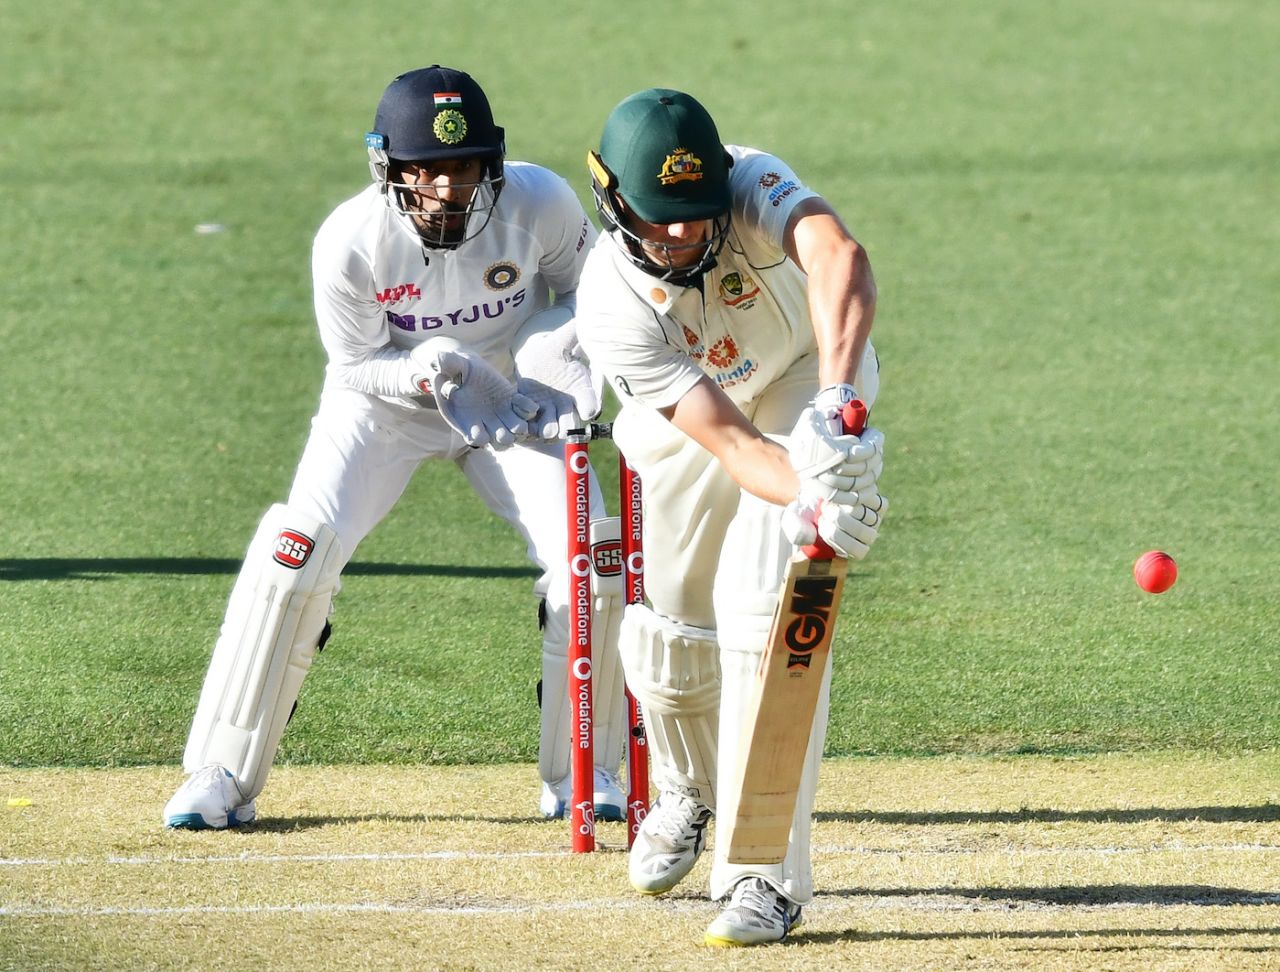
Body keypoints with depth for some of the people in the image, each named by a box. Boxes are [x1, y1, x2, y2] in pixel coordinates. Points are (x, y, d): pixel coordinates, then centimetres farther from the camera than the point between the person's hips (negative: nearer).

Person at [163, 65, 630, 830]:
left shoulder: (539, 202, -24)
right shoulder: (350, 242, -28)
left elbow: (586, 283, -4)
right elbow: (356, 364, -13)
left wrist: (559, 338, -26)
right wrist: (432, 371, -33)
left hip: (510, 395, 2)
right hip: (386, 395, -2)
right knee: (301, 544, -21)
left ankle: (582, 772, 7)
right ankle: (221, 777, -10)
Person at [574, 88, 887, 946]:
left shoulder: (751, 186, -35)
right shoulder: (613, 304, -32)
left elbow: (840, 259, -57)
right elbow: (731, 444, -38)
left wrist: (832, 407, -71)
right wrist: (814, 503, -58)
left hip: (808, 384, -2)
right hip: (693, 419, 2)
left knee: (764, 603, -18)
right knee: (674, 627, 9)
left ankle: (766, 873, -15)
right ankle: (690, 787, 45)